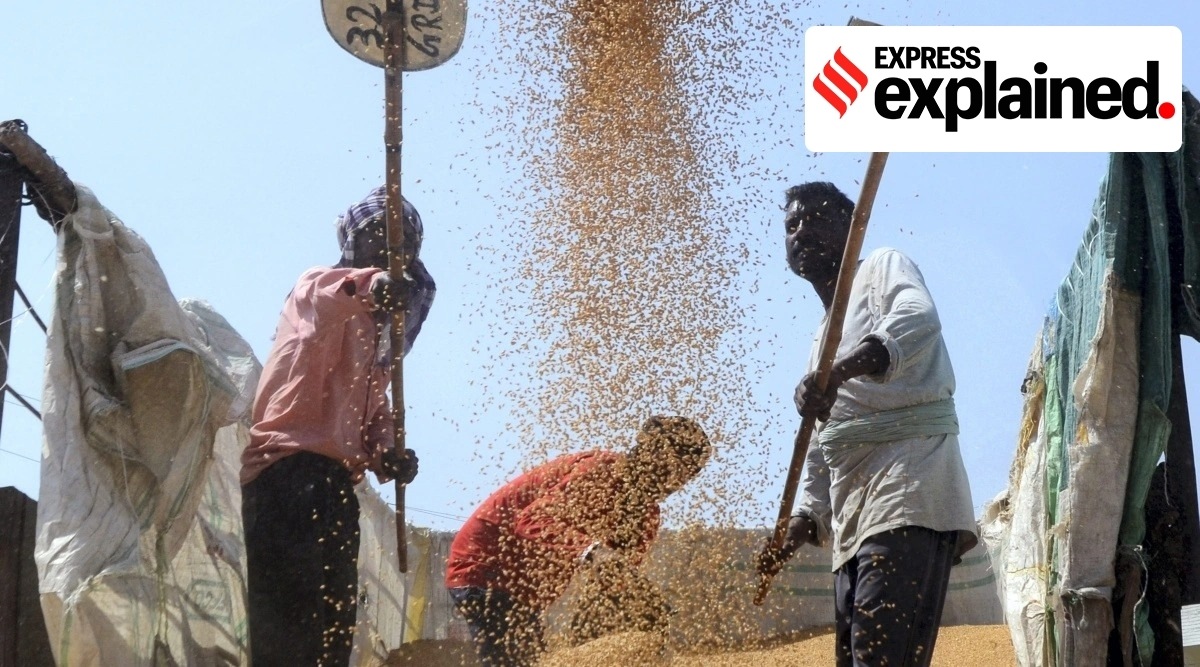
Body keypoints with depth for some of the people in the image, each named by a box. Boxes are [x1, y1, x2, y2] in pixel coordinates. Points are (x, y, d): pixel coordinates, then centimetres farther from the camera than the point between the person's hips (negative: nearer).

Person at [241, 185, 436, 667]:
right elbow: (319, 301, -24)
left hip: (337, 482, 9)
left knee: (333, 627, 10)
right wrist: (367, 286, -45)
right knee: (289, 626, -18)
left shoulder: (378, 327, 27)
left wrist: (386, 452, 3)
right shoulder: (320, 288, 2)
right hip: (290, 469, -9)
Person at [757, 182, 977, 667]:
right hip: (852, 525, 9)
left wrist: (839, 371, -33)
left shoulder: (882, 268, 8)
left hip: (909, 486, -9)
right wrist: (797, 530, 12)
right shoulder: (821, 347, 31)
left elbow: (919, 319, -17)